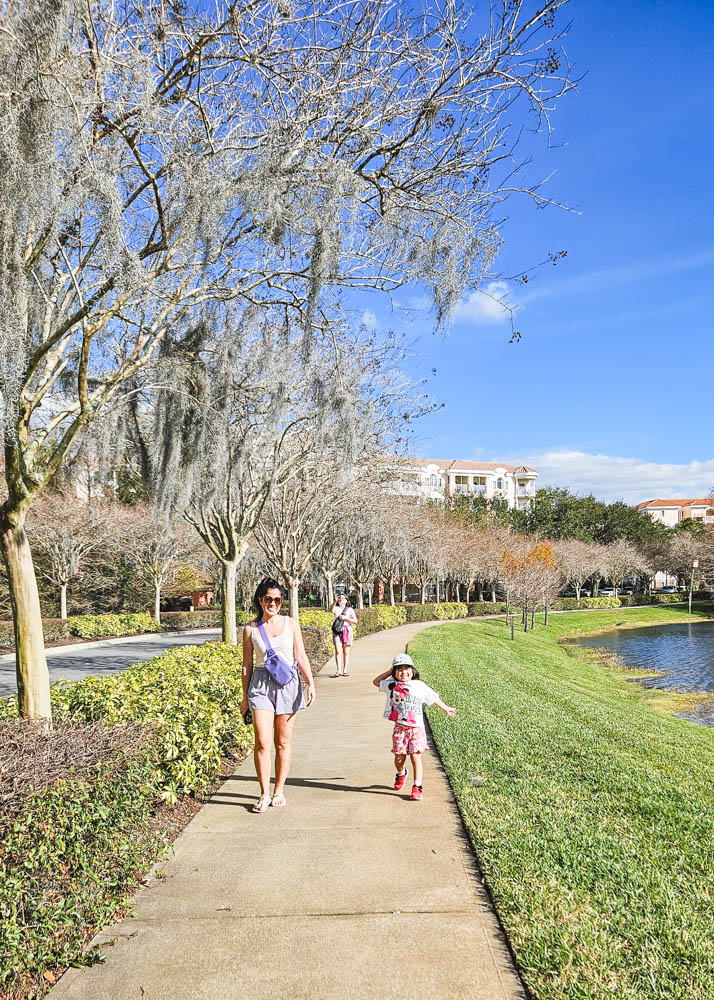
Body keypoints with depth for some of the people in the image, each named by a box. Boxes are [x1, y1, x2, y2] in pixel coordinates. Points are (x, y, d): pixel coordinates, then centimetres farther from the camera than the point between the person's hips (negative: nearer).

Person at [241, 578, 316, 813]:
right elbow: (247, 664, 8)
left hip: (288, 684, 1)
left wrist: (311, 683, -9)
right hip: (261, 684, -1)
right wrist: (245, 697, 10)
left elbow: (301, 657, 4)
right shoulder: (250, 629, 2)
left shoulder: (291, 624, 4)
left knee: (283, 742, 8)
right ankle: (264, 794, 5)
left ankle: (279, 790, 23)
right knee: (262, 743, -8)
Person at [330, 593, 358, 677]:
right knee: (338, 651, -12)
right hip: (337, 631, 0)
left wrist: (345, 618, -10)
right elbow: (331, 610, -15)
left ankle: (345, 671, 6)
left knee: (346, 652, 1)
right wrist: (335, 602, -31)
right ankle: (338, 671, -16)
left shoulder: (350, 609, 9)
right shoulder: (336, 608, 10)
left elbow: (355, 621, 1)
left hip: (347, 631, 0)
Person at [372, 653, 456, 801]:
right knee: (399, 757, 6)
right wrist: (389, 672, 10)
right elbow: (376, 682, 17)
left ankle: (417, 786, 4)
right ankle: (401, 774, 38)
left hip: (416, 728, -1)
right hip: (399, 728, 2)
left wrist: (446, 709, 20)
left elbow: (434, 698, 13)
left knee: (416, 757, -4)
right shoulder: (391, 685, 4)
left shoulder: (419, 686, 1)